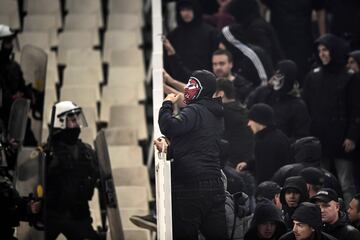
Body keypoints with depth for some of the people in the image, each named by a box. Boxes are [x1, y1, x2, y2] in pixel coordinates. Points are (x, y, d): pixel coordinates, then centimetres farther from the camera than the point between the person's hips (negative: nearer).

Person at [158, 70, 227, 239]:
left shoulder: (195, 111, -11)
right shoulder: (216, 115, 18)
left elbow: (168, 127, -26)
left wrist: (167, 104, -9)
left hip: (191, 186, -8)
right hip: (214, 185, 8)